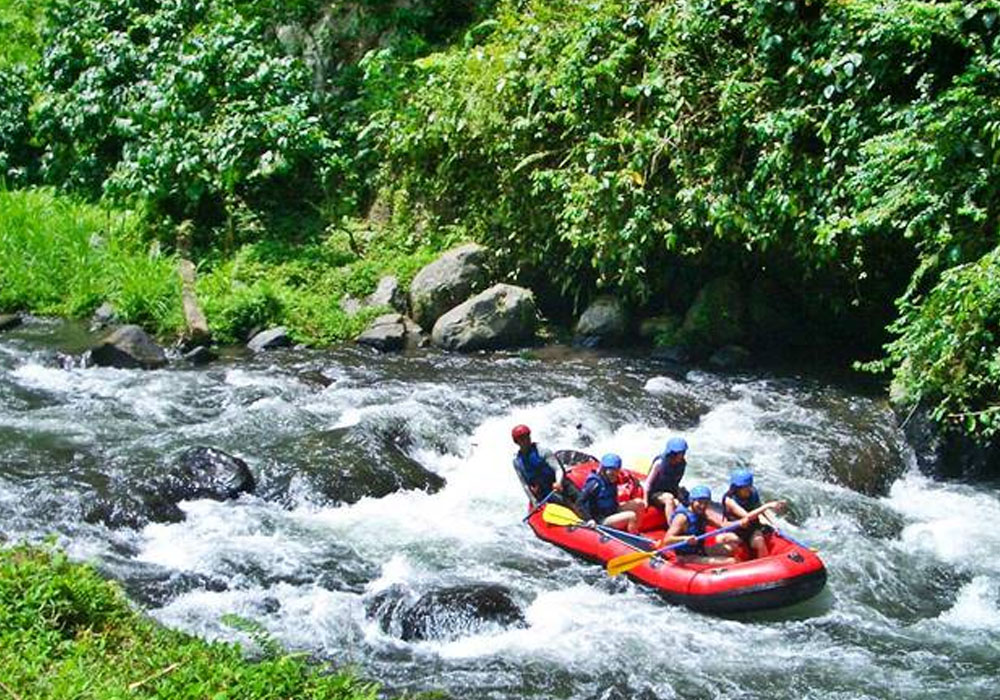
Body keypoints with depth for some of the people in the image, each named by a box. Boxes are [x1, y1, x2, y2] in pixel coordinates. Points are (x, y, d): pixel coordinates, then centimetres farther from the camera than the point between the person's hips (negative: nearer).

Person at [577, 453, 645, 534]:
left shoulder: (612, 481, 4)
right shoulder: (596, 484, -20)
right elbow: (581, 502, -22)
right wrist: (590, 519, -31)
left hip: (613, 512, 9)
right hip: (601, 520, -9)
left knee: (639, 503, 2)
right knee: (631, 516, -24)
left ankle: (635, 532, 6)